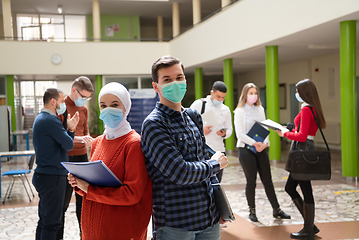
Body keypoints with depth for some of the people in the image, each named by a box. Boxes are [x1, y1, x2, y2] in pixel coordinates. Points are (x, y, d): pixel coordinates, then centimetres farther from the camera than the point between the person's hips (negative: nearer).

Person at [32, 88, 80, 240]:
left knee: (44, 220, 17)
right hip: (52, 177, -10)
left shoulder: (40, 119, 16)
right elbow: (69, 145, -15)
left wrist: (71, 129, 4)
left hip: (43, 175, 10)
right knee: (51, 223, -4)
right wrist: (70, 130, 2)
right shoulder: (51, 120, -17)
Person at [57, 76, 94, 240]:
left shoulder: (84, 109, 12)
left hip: (82, 156, 6)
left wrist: (88, 140, 0)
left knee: (82, 198, 10)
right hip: (65, 158, -6)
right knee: (63, 201, 1)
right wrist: (78, 139, -24)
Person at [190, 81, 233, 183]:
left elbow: (229, 129, 21)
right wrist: (200, 130, -17)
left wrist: (224, 133, -3)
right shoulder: (199, 104, 0)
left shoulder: (226, 110, 13)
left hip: (219, 150, 4)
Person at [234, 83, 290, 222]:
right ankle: (252, 211, 15)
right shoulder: (240, 111, -4)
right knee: (251, 181, 2)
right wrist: (254, 143, -18)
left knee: (267, 180, 6)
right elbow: (240, 134, -11)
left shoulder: (260, 109, 12)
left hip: (261, 149, 5)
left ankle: (276, 210, 13)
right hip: (246, 149, -4)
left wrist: (265, 143, -8)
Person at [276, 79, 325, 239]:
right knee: (290, 187, 15)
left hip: (302, 150, -10)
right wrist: (290, 130, 15)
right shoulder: (313, 109, 13)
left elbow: (302, 136, -20)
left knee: (306, 190, -1)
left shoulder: (306, 109, -15)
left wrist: (285, 134, -8)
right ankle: (310, 224, 21)